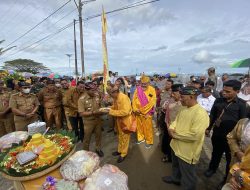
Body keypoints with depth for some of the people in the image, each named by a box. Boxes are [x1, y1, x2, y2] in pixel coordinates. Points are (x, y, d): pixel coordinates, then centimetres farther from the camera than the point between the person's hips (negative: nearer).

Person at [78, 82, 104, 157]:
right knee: (87, 138, 16)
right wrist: (93, 112, -28)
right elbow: (81, 113, -21)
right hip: (88, 122, -4)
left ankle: (98, 149, 45)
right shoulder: (82, 99, -20)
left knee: (98, 135, 20)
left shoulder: (97, 96, -5)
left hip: (98, 120, 4)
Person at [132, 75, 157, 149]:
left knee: (147, 127, 6)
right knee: (139, 125, 17)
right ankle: (141, 138, 38)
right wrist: (135, 109, -12)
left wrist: (143, 110, -16)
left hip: (147, 112, -3)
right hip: (138, 112, 4)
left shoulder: (152, 90, -9)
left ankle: (149, 141, 26)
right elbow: (134, 99, 0)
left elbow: (152, 102, -15)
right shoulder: (138, 89, 0)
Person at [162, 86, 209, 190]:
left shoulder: (201, 113, -28)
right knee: (176, 165, 33)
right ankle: (175, 178, 59)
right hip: (176, 146, 9)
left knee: (187, 176, 17)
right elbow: (176, 120, 10)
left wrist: (175, 134, -22)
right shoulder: (184, 108, 0)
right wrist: (171, 128, -11)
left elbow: (194, 135, -33)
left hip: (187, 152, -8)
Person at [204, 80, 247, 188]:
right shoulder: (218, 101, -3)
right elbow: (212, 115, 5)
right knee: (216, 153, 22)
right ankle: (212, 168, 45)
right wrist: (208, 128, 7)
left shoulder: (241, 104, -12)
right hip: (217, 134, 3)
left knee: (231, 158, 16)